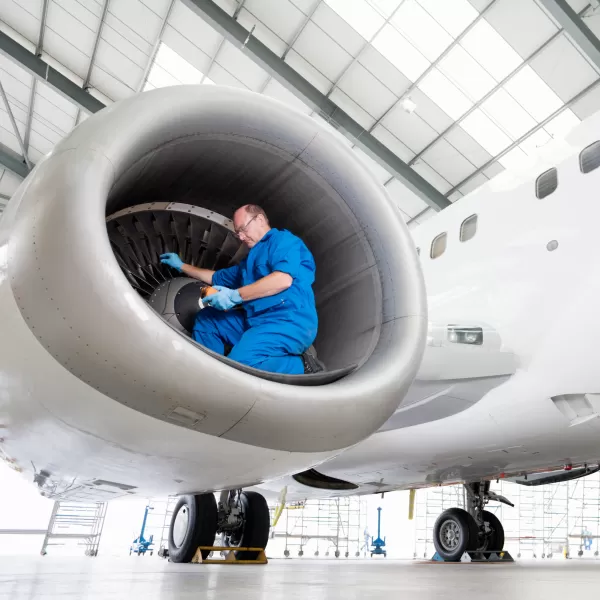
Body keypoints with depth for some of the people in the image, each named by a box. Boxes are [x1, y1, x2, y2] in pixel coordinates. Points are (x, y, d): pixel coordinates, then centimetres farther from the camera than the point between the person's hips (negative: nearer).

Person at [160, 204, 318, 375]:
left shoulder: (283, 240, -1)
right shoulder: (252, 259, 27)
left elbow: (283, 279, -21)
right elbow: (217, 277, 41)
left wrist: (235, 296, -16)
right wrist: (182, 266, 45)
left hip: (289, 321, -10)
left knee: (239, 362, -31)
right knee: (205, 319, 12)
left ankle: (293, 366, -10)